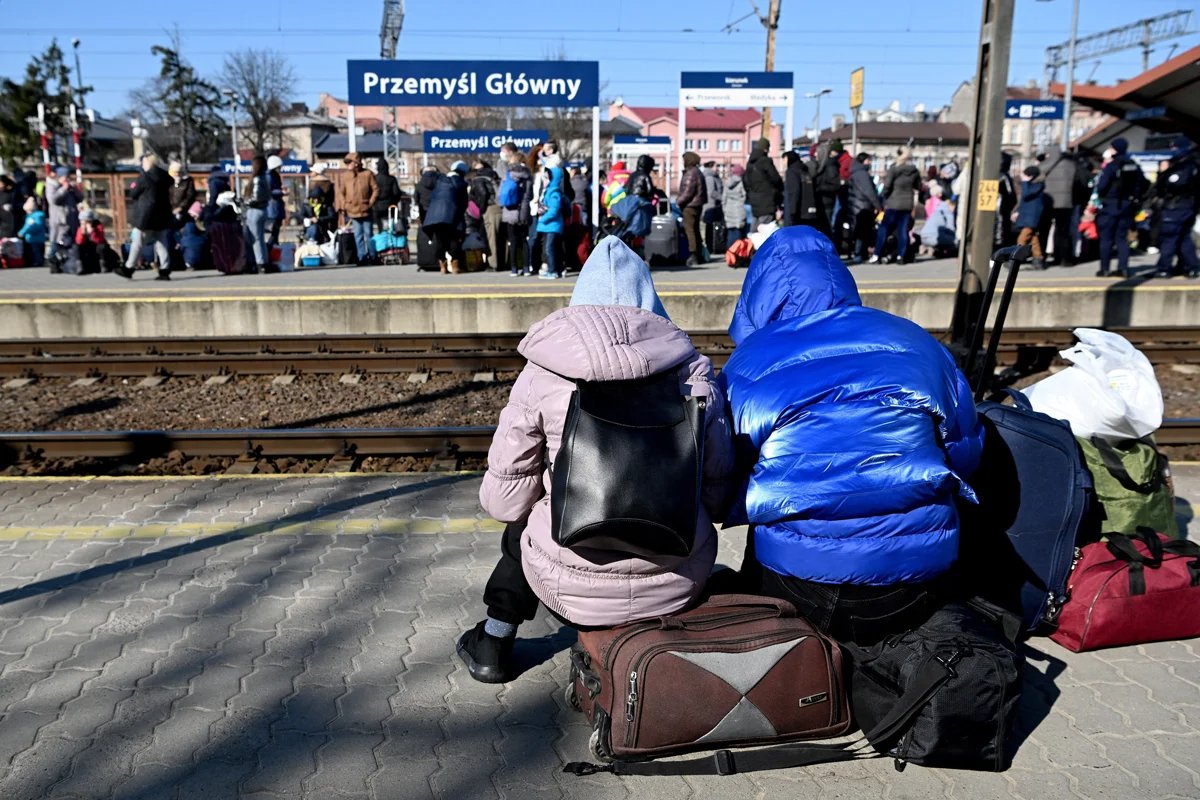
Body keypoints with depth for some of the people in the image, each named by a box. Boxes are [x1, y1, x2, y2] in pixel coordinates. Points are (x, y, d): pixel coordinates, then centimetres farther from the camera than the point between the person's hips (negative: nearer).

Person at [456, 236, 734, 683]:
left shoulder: (543, 375, -8)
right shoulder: (693, 369, -3)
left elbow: (503, 501, -4)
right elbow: (717, 493, 2)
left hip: (573, 587, -1)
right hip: (678, 584, 2)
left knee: (522, 524, 29)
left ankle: (494, 644, 43)